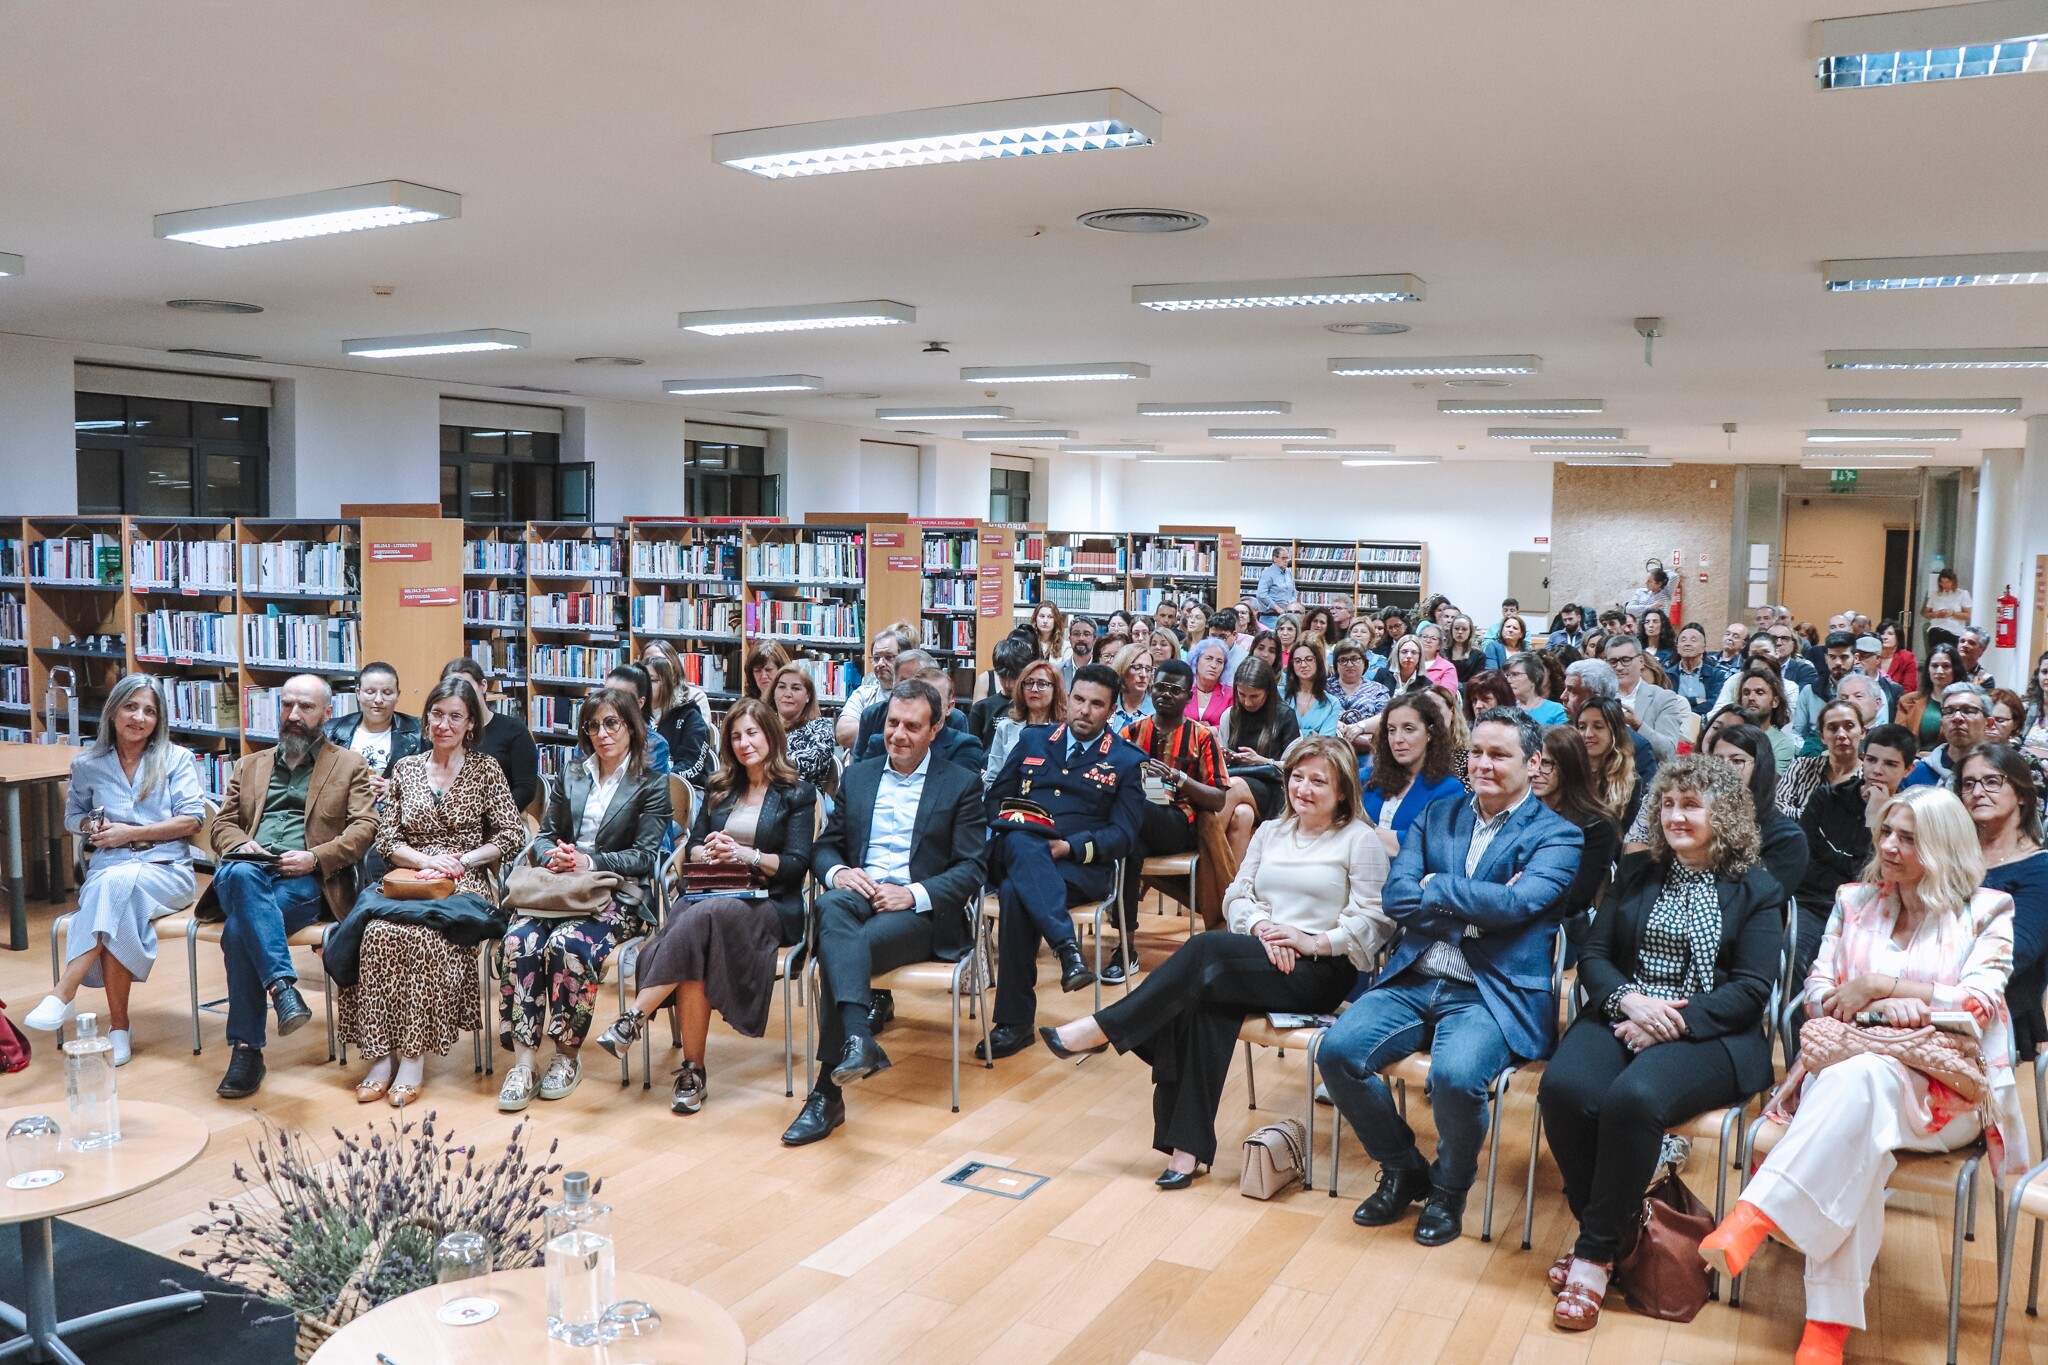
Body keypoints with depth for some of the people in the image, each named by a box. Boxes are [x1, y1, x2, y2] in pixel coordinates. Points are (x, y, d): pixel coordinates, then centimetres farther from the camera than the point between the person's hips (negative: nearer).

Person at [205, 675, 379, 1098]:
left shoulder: (350, 765, 18)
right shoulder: (249, 765, 30)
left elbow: (365, 828, 6)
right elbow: (223, 823, 22)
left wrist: (315, 857, -11)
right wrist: (239, 844, -3)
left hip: (306, 880, -3)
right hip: (245, 874, 3)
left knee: (239, 928, -34)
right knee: (241, 873, -38)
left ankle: (246, 1048, -31)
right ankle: (283, 987, -45)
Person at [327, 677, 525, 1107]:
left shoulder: (486, 769, 8)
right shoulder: (405, 769, 15)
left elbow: (512, 836, 3)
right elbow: (385, 838, 11)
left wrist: (462, 861, -10)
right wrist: (426, 860, -8)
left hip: (463, 886, -3)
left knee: (422, 936, -34)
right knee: (379, 932, -31)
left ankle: (414, 1057, -25)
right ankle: (380, 1056, -26)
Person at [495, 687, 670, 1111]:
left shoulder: (652, 784, 4)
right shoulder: (569, 774, 19)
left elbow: (644, 856, -3)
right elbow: (545, 835, 18)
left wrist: (589, 862, -16)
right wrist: (553, 856, -7)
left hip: (618, 895, -4)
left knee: (567, 945, -33)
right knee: (517, 941, -27)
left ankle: (568, 1055, -15)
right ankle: (523, 1059, -25)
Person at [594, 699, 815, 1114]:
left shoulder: (798, 794, 6)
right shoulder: (719, 788, 21)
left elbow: (797, 865, -3)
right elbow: (691, 849, 16)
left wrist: (746, 854, -15)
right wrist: (707, 851, -7)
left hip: (770, 906, -3)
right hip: (713, 895, 4)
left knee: (699, 918, -37)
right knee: (692, 945, -34)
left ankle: (635, 1018, -33)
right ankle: (693, 1072, -31)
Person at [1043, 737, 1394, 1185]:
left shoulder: (1360, 841, 3)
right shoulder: (1270, 832, 20)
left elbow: (1375, 921, -6)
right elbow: (1236, 896, 13)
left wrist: (1312, 941, -16)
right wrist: (1262, 925, -8)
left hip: (1321, 970, -5)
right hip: (1261, 957, 5)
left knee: (1206, 950, -31)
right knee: (1200, 1004, -31)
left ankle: (1101, 1029, -23)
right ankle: (1186, 1147, -31)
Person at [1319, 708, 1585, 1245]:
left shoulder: (1556, 836, 3)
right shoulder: (1436, 817, 15)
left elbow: (1516, 902, -17)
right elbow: (1394, 898, 1)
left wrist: (1435, 888, -6)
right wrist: (1480, 904, -9)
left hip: (1492, 994, -4)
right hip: (1412, 981, 5)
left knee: (1455, 1075, -32)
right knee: (1338, 1050, -18)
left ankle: (1449, 1188, 2)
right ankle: (1403, 1171, 9)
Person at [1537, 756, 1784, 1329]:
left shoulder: (1756, 889, 7)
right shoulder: (1636, 872, 18)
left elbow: (1752, 989, -3)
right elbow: (1593, 956, 11)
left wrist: (1675, 1022, -17)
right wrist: (1629, 999, -12)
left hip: (1707, 1034, -3)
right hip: (1621, 1016, 4)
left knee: (1632, 1098, -35)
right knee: (1563, 1088, -29)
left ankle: (1596, 1253, -20)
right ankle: (1607, 1224, -9)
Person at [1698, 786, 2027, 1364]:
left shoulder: (1986, 912, 6)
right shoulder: (1854, 901, 16)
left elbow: (1979, 1004, -7)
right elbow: (1818, 990, 10)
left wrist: (1876, 984, -10)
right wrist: (1880, 1008, -10)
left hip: (1946, 1090, -2)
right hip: (1848, 1061, 3)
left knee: (1860, 1078, -40)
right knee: (1854, 1140, -36)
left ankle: (1752, 1218, -49)